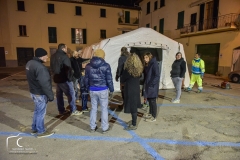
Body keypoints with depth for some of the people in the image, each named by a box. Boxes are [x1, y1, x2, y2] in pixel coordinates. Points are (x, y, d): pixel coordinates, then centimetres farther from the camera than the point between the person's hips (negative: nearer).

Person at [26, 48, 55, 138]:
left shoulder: (30, 63, 5)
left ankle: (34, 129, 37)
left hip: (33, 91, 10)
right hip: (40, 94, -10)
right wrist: (50, 95, -18)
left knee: (37, 111, 23)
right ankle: (41, 132, 21)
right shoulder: (40, 67, -28)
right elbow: (45, 84, -26)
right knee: (41, 112, 5)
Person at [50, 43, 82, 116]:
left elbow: (52, 67, 17)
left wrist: (56, 74, 19)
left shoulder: (53, 56, 11)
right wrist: (70, 78, -11)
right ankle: (73, 110, 5)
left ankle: (61, 110, 22)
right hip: (64, 79, -9)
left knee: (59, 94, 13)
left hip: (56, 78, 9)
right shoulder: (64, 56, -16)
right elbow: (68, 69, -19)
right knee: (71, 94, 0)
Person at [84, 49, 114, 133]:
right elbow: (109, 80, -8)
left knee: (93, 108, 15)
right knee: (104, 109, 8)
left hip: (92, 90, 4)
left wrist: (88, 88, 18)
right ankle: (105, 128, 17)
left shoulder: (88, 66, 3)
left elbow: (86, 79, 7)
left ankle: (92, 127, 25)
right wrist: (111, 90, 1)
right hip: (103, 90, -3)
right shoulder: (106, 66, -9)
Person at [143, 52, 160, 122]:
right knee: (149, 100, 18)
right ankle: (150, 113, 34)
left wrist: (151, 84, -20)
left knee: (153, 101, 1)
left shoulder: (154, 64, -16)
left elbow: (157, 76, -20)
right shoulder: (146, 65, 9)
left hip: (152, 86, -8)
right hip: (148, 86, 8)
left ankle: (154, 117, 13)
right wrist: (145, 84, 7)